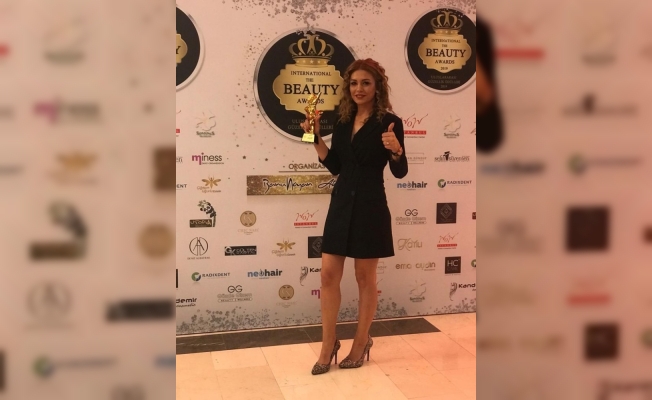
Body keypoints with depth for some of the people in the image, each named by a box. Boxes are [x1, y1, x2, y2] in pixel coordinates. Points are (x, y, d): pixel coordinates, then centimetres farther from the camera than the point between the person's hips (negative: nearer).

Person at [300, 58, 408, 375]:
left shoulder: (389, 122, -7)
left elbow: (400, 173, -8)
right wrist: (316, 138, 4)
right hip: (341, 204, 5)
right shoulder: (343, 121, 9)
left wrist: (396, 150, -27)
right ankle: (328, 345, 19)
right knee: (329, 274, 5)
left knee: (365, 278, 8)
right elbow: (335, 167, 12)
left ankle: (361, 343, 26)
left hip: (370, 207, -5)